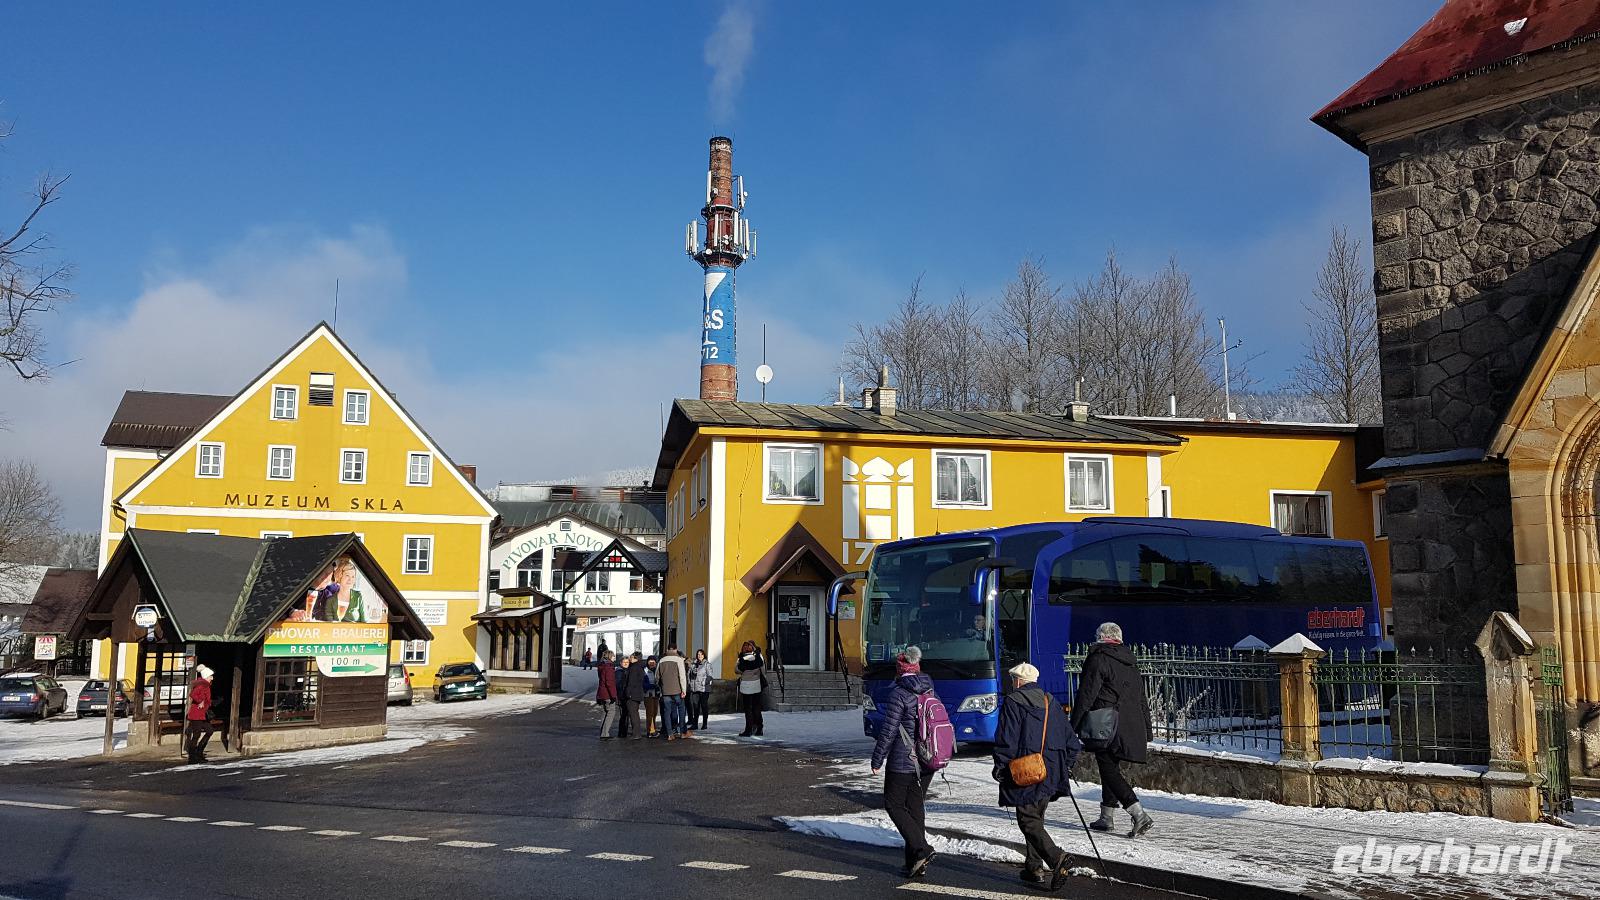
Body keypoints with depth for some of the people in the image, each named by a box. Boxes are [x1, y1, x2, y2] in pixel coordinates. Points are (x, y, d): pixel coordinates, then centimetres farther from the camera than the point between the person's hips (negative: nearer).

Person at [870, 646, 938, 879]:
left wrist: (877, 759, -7)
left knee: (894, 805, 5)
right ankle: (916, 864, 13)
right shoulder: (930, 692, 7)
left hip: (902, 762, -7)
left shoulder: (899, 693, -14)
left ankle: (921, 850, -10)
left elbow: (889, 729, -15)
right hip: (927, 763, 7)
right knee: (916, 807, 13)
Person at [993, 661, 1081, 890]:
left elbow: (1006, 739, -12)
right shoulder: (1052, 703, 13)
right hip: (1051, 774, 7)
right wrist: (1067, 766, 23)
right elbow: (1070, 740, 15)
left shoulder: (1013, 702, -6)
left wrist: (1000, 766, -2)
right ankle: (1035, 867, 18)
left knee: (1028, 821, -5)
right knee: (1036, 818, 17)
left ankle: (1057, 858, -23)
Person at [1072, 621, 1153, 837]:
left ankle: (1138, 813, -17)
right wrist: (1146, 734, 24)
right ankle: (1107, 817, 21)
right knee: (1111, 767, 17)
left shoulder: (1097, 659, -6)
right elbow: (1142, 700, 20)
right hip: (1132, 729, 8)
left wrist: (1073, 727, -8)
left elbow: (1085, 696, -11)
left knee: (1109, 769, -6)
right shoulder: (1130, 663, 17)